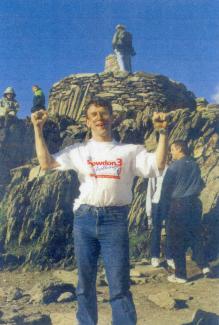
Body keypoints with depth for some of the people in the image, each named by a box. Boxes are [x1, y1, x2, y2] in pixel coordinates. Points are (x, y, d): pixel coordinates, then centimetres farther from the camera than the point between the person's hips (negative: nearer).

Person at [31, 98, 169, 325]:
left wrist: (163, 131, -10)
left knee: (119, 285, 2)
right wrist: (38, 129, 1)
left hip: (115, 220, -2)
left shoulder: (129, 151, 8)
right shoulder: (78, 150, 10)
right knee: (85, 282, 15)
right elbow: (46, 163, 3)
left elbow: (158, 165, -3)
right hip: (84, 218, 2)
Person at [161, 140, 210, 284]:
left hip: (178, 205, -6)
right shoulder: (195, 165, 7)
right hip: (195, 203, 6)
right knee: (195, 235, 19)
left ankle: (181, 275, 8)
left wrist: (165, 205, 5)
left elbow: (166, 188, -8)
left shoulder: (174, 166, -10)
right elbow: (200, 185, 17)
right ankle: (204, 265, 14)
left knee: (177, 240, 3)